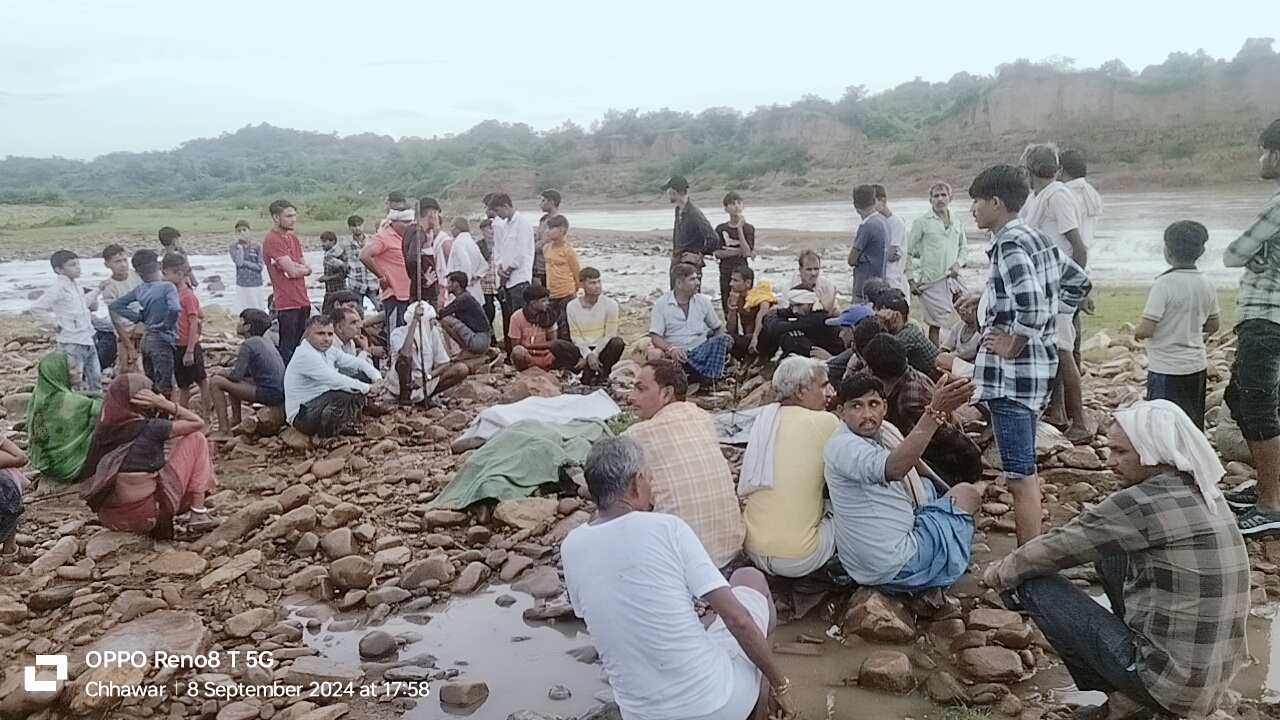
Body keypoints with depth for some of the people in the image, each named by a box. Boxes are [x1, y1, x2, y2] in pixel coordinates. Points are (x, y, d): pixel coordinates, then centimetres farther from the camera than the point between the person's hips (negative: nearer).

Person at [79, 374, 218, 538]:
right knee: (196, 439, 4)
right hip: (146, 516, -7)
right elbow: (197, 423, -3)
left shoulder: (105, 429, 0)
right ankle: (199, 514, 6)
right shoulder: (149, 429, -16)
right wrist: (163, 403, -9)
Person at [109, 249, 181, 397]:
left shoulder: (139, 290, 6)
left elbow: (114, 306, 13)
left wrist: (138, 316, 8)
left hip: (146, 340, 7)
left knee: (151, 386, 16)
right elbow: (175, 309, -31)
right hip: (162, 340, -7)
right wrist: (166, 325, -13)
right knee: (164, 388, -5)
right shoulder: (167, 287, -14)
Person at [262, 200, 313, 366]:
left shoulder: (293, 237, 16)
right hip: (287, 303, -8)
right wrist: (304, 268, 4)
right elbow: (292, 271, -17)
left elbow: (307, 269, 15)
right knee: (288, 350, -4)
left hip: (302, 301, 8)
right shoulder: (272, 240, -12)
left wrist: (297, 267, -7)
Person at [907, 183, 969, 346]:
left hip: (953, 279, 5)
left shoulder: (957, 220, 10)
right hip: (932, 281, -5)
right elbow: (907, 252, -2)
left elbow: (964, 247, 21)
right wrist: (911, 280, -7)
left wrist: (958, 263, 0)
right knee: (935, 324, -2)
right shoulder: (922, 222, -3)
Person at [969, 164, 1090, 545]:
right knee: (1024, 470, 20)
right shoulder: (1036, 237, 13)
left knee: (1020, 476, -4)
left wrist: (1012, 345, -17)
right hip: (1036, 367, 10)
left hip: (1012, 374, -10)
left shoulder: (1009, 245, -16)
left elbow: (1032, 306, -31)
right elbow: (1078, 282, 22)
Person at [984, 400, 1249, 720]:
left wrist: (1002, 571, 7)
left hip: (1172, 679, -8)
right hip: (1214, 676, 8)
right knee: (1108, 548, 16)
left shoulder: (1144, 503, -20)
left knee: (1032, 583, -3)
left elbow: (1058, 547, -8)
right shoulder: (1201, 491, 6)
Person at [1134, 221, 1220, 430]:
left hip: (1166, 369, -7)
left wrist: (1136, 331, -1)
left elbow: (1146, 330, -21)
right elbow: (1212, 326, 14)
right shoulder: (1206, 285, 3)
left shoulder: (1164, 284, -18)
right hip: (1197, 367, 7)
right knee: (1193, 429, 16)